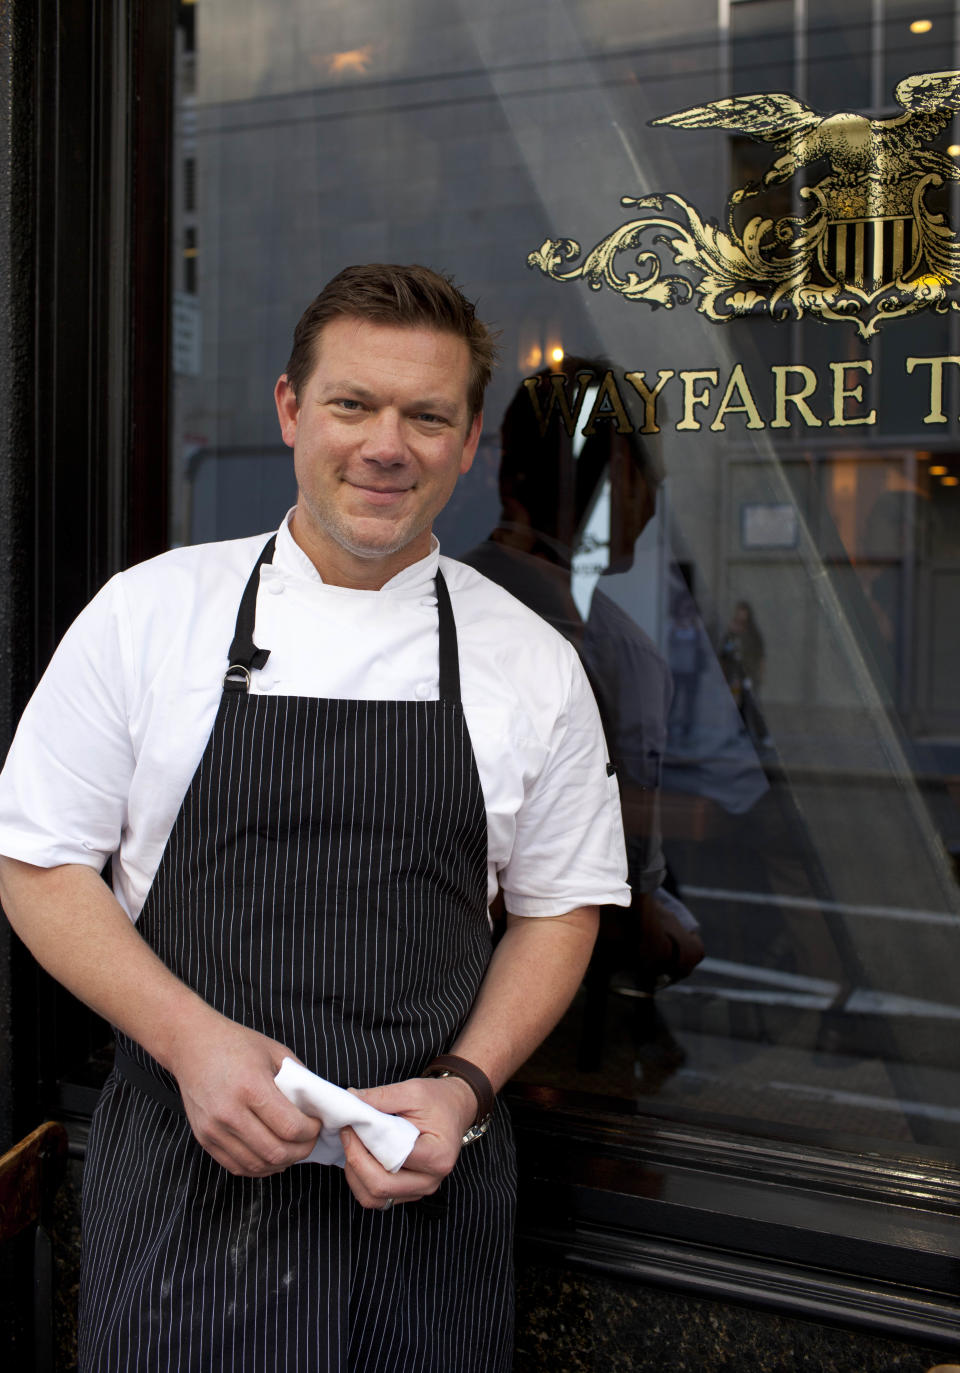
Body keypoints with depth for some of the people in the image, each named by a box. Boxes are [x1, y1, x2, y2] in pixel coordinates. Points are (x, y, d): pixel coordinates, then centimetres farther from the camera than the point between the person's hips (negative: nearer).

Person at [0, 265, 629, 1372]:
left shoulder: (532, 664, 1)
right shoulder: (147, 614, -3)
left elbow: (559, 907, 7)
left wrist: (464, 1088, -7)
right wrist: (191, 1038, -13)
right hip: (189, 1176, -1)